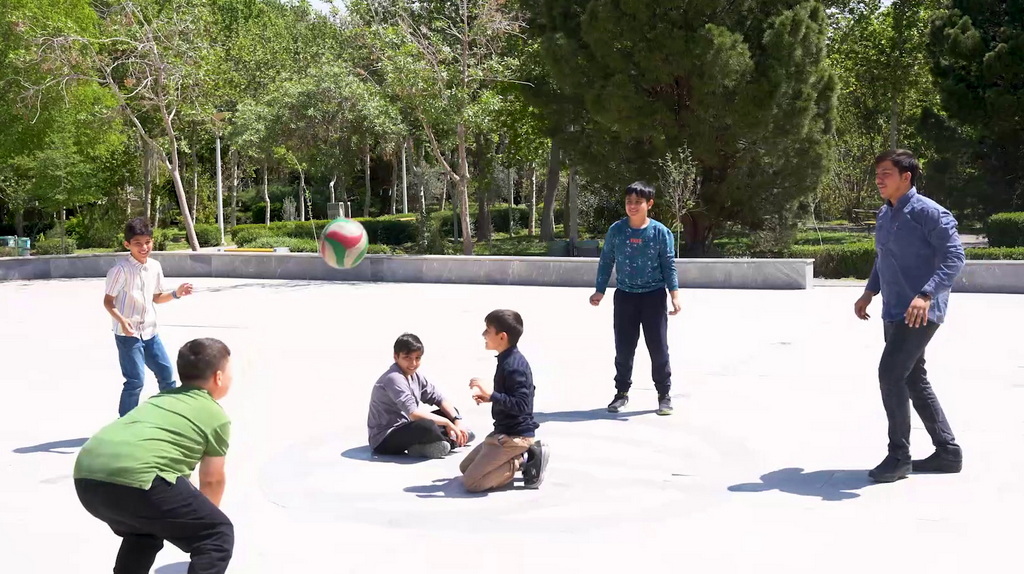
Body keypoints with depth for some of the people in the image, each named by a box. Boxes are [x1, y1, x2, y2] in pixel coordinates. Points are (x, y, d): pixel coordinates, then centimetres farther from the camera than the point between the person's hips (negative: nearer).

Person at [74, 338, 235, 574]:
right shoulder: (216, 416, 15)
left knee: (144, 529, 35)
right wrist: (203, 515, 45)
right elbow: (212, 481, 24)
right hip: (134, 477, -8)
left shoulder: (160, 398, 35)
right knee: (219, 535, 6)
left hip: (86, 475, 8)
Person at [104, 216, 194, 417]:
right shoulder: (121, 270, -17)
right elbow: (108, 301, -13)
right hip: (128, 334, -7)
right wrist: (122, 321, -29)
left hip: (149, 331, 7)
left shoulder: (155, 266, 3)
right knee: (136, 380, -8)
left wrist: (176, 293, -2)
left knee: (167, 372, 13)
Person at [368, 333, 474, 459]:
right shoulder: (393, 378, -21)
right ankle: (452, 442, -9)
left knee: (451, 412, 10)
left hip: (404, 430, 10)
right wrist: (447, 423, -21)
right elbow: (414, 414, -29)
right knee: (427, 425, -38)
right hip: (383, 440, -10)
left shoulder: (414, 375, 7)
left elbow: (439, 399, 9)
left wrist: (458, 420, -8)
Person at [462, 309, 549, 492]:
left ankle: (523, 462, -6)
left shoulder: (513, 366, -23)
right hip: (505, 432, 10)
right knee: (465, 468, 19)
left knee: (471, 482, -13)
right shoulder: (508, 360, 8)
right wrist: (489, 396, 9)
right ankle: (524, 456, 9)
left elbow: (521, 405, -29)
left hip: (515, 436, -10)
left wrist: (491, 393, -31)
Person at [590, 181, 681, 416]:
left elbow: (669, 265, -4)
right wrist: (600, 291, 4)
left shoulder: (661, 232, -7)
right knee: (623, 348, 8)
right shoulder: (616, 230, -2)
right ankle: (622, 392, 23)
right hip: (625, 295, 2)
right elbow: (606, 261, 5)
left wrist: (674, 295, -12)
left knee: (658, 347, 2)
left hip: (653, 296, -2)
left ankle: (664, 395, 14)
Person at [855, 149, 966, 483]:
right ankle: (948, 452, 25)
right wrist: (869, 292, 17)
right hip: (893, 313, 9)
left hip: (920, 313, -9)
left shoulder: (928, 212, -14)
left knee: (890, 374, -13)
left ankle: (899, 456, -1)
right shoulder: (884, 215, 12)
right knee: (913, 380, 13)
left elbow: (954, 257, -20)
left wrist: (926, 295, -30)